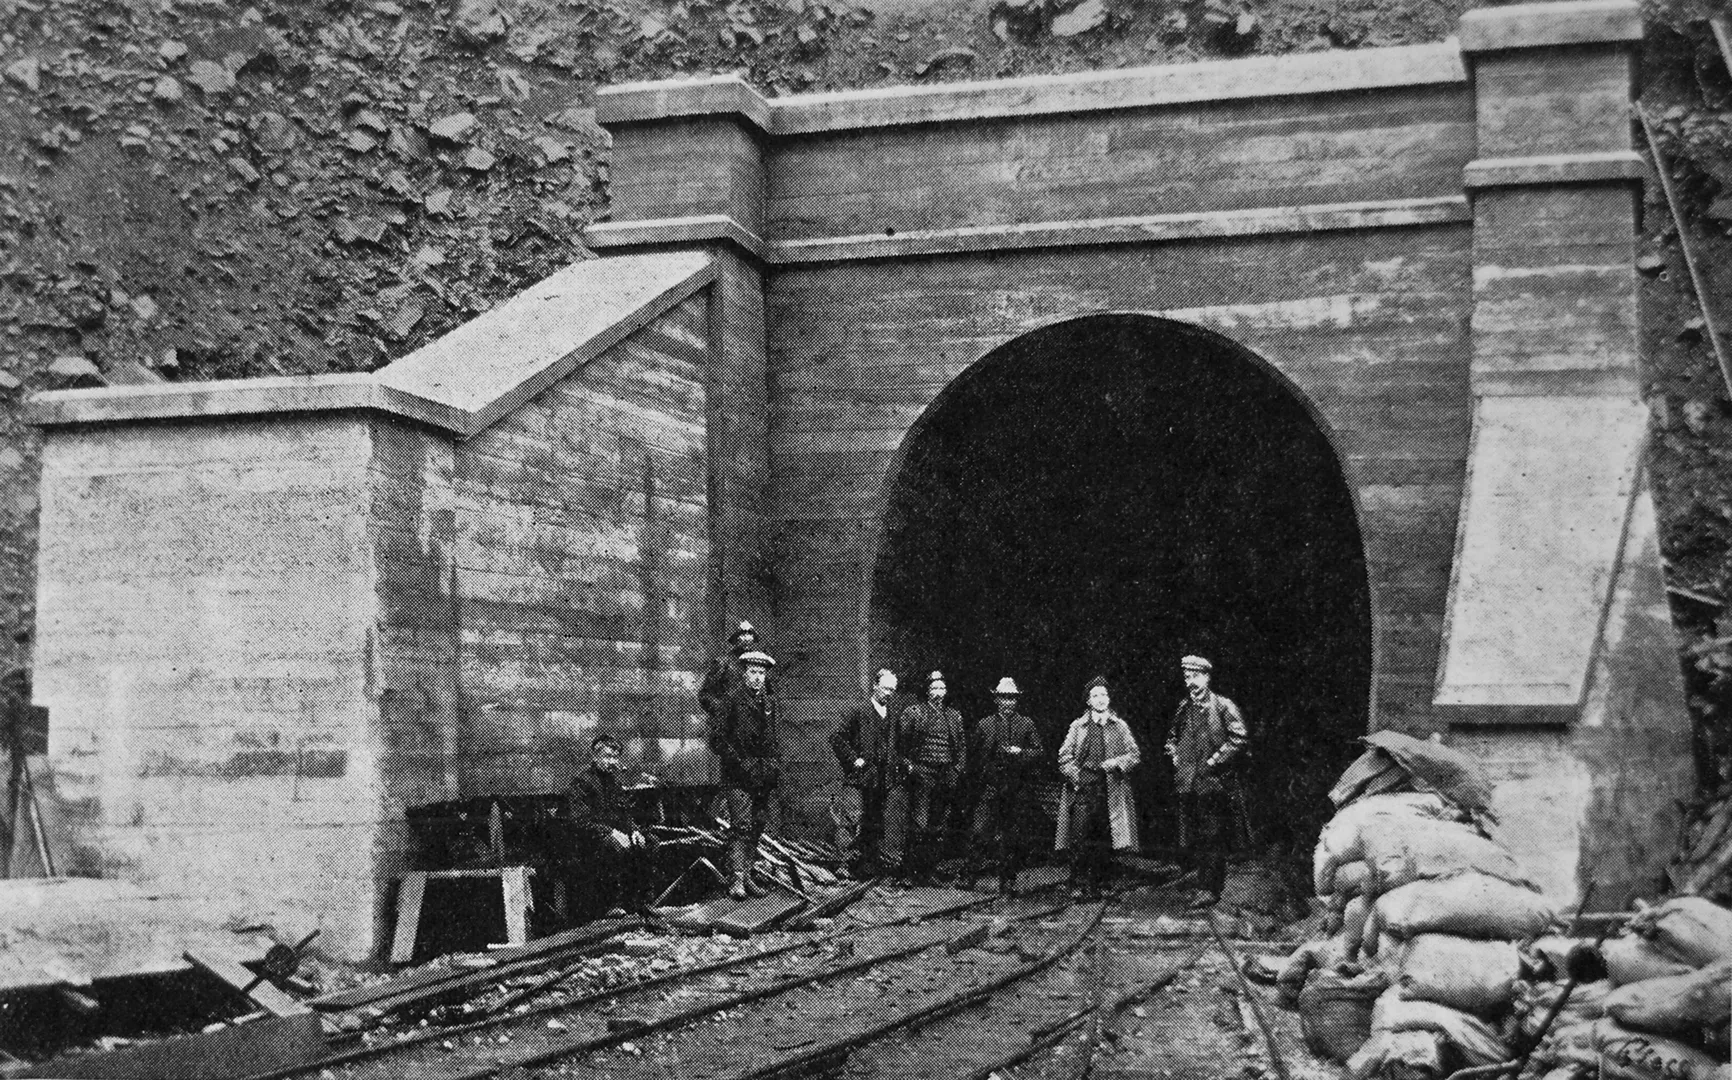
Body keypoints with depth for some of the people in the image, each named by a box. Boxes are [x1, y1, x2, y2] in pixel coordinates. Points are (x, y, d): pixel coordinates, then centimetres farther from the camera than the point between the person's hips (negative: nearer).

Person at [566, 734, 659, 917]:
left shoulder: (613, 780, 16)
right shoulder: (581, 782, -10)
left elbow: (627, 814, 20)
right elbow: (580, 821, -19)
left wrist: (634, 830, -3)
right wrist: (612, 833, -28)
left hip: (616, 833, 8)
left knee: (649, 843, -9)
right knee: (618, 847, -36)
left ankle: (639, 901, -5)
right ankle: (613, 904, -29)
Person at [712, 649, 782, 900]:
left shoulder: (772, 704, 13)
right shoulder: (733, 701, -4)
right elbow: (717, 739, -5)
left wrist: (775, 768, 8)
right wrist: (738, 761, -13)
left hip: (764, 776, 5)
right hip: (738, 776, -5)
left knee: (757, 828, 8)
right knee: (742, 828, -12)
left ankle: (748, 877, 16)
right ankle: (737, 882, -14)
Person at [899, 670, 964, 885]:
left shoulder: (954, 716, 15)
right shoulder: (913, 712, 1)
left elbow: (961, 745, 20)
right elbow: (901, 741, 2)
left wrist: (957, 768, 9)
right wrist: (908, 764, -6)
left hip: (947, 776, 5)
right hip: (923, 773, -4)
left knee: (939, 827, 5)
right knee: (919, 825, -10)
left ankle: (929, 870, 12)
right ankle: (912, 866, -3)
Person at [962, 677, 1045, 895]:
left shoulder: (1026, 724, 7)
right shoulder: (984, 724, 7)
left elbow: (1039, 751, 4)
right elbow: (972, 754, 13)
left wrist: (1020, 752, -13)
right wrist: (979, 778, 6)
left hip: (1018, 789, 1)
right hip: (990, 787, -1)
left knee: (1014, 835, 4)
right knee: (980, 831, -9)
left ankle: (1008, 881, 12)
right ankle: (970, 875, 1)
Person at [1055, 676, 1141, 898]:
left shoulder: (1120, 727, 12)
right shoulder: (1078, 726, 10)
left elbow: (1135, 755, 10)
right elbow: (1064, 757, 9)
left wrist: (1116, 763, -7)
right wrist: (1075, 775, -6)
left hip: (1110, 790, 1)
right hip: (1082, 788, -1)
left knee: (1104, 841, -1)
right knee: (1080, 839, -8)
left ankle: (1099, 885, 7)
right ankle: (1078, 886, -4)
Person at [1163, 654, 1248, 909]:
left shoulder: (1222, 706, -5)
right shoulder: (1184, 707, 14)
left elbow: (1240, 737, -12)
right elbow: (1173, 735, 30)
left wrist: (1215, 761, -13)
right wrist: (1174, 754, 13)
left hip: (1214, 781, -7)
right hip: (1187, 782, 7)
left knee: (1212, 838, -2)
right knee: (1188, 839, 8)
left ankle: (1210, 889, 4)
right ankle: (1204, 881, 20)